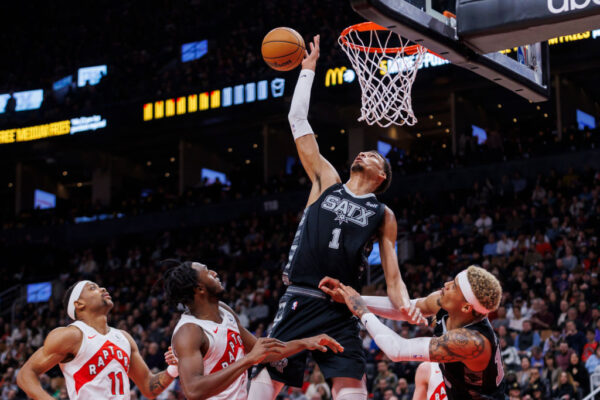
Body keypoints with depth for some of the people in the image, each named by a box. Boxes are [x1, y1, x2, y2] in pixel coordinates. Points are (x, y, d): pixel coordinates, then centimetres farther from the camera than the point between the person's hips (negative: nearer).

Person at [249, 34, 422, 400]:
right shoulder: (326, 181, 13)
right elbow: (298, 120, 12)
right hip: (298, 302, 0)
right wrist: (308, 69, 16)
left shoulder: (383, 216, 12)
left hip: (341, 311, 0)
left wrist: (407, 307, -12)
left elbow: (393, 277, 9)